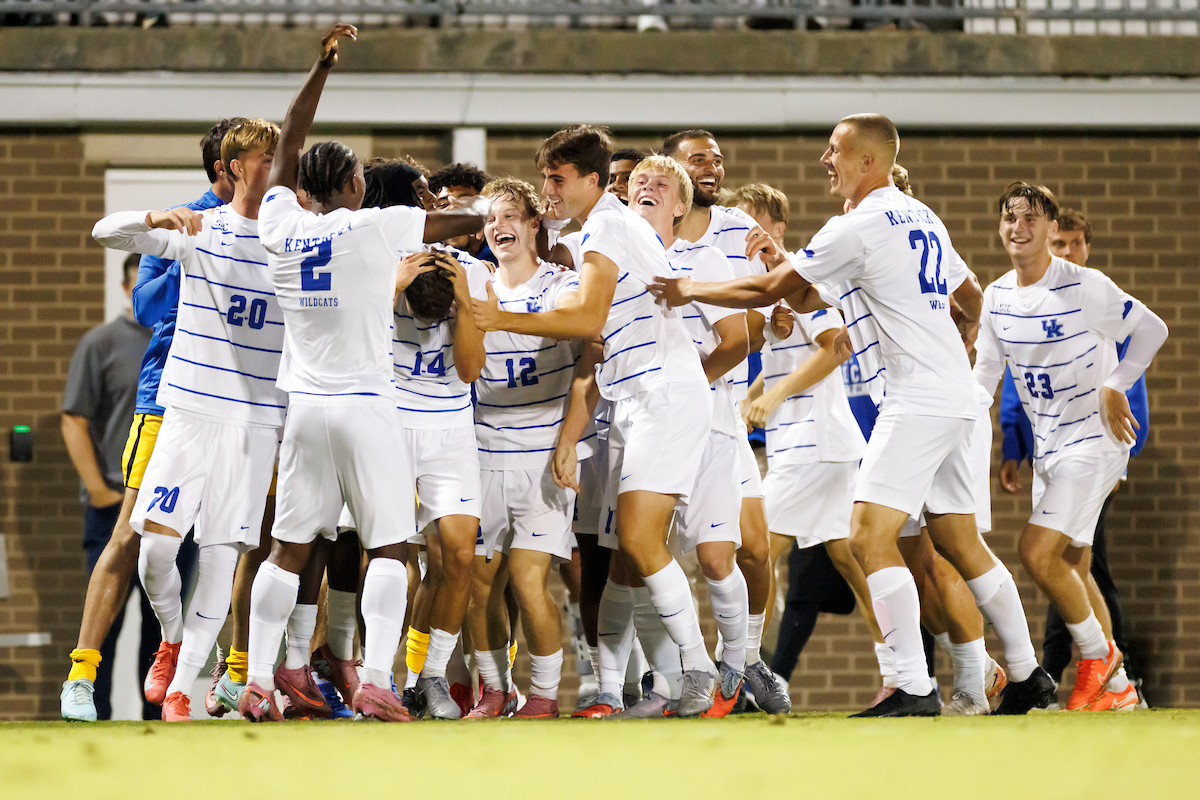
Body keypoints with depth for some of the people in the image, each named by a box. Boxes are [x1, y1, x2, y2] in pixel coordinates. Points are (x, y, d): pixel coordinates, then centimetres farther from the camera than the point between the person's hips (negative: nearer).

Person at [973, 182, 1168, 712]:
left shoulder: (1084, 287, -15)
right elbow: (986, 370, 15)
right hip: (1048, 446, 8)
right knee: (1072, 567, 10)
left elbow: (1151, 330, -5)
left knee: (1037, 551, -19)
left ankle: (1098, 654, -1)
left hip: (1093, 440, -7)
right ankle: (1117, 687, 20)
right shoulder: (997, 297, 5)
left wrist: (1114, 387, -12)